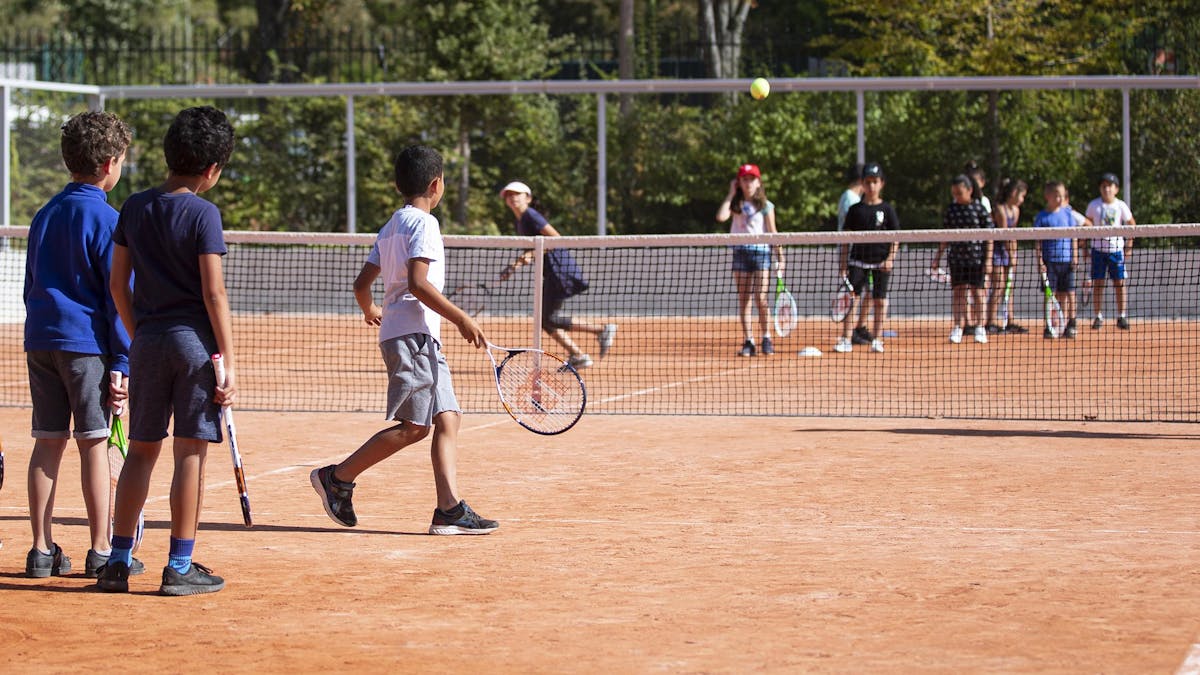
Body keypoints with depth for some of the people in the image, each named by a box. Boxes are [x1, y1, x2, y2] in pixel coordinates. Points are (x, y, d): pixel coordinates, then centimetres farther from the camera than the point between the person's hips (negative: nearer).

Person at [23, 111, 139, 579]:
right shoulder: (105, 219, -9)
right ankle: (101, 553, 1)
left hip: (40, 341, 6)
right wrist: (122, 363, -10)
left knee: (47, 443, 8)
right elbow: (119, 297, -11)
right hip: (86, 342, -6)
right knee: (94, 444, -2)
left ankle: (42, 550, 9)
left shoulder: (45, 214, 13)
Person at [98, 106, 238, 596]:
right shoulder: (202, 212, -9)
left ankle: (118, 563, 12)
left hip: (148, 340, 5)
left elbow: (118, 284, 10)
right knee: (191, 453, 1)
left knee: (141, 451, 12)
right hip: (194, 338, -5)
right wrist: (229, 361, -10)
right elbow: (213, 292, -12)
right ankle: (180, 568, 3)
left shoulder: (135, 207, 8)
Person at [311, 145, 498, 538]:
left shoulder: (391, 228, 19)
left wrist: (369, 311, 43)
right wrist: (461, 318, -20)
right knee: (412, 426, -9)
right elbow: (417, 282, -21)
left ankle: (449, 510, -8)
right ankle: (338, 478, -2)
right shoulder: (423, 224, -8)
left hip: (424, 341, 10)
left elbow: (362, 283, 21)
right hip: (413, 333, -10)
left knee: (447, 418, 1)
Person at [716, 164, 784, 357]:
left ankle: (766, 339, 0)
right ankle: (748, 342, 3)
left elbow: (772, 232, 4)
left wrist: (780, 257, -1)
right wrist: (731, 194, -1)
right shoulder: (735, 204, 9)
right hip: (740, 252, 3)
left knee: (760, 298, -10)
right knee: (744, 299, 1)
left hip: (761, 252, -3)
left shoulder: (765, 205, 4)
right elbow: (721, 217, -10)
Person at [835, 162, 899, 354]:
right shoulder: (855, 210, 4)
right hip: (858, 259, 0)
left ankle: (877, 340, 11)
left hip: (881, 261, 0)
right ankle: (845, 340, -6)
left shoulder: (887, 209, 1)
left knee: (880, 300, 3)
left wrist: (890, 259, -11)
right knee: (852, 298, -7)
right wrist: (844, 264, 0)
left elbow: (895, 237, 2)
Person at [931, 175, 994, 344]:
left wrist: (988, 260, -7)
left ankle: (980, 327, 12)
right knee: (958, 292, 1)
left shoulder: (979, 208, -4)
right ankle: (958, 327, 6)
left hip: (976, 258, -3)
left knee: (977, 291, 2)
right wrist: (938, 256, 10)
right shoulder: (951, 209, 6)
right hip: (957, 258, 3)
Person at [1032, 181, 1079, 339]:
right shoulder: (1042, 217, 0)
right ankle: (1049, 328, 3)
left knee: (1067, 294, 2)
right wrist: (1040, 261, -7)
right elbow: (1038, 242, 0)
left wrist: (1074, 257, 2)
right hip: (1049, 260, -2)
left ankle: (1069, 326, 7)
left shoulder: (1067, 213, 7)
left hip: (1066, 260, 2)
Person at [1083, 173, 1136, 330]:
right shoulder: (1094, 205, -1)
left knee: (1119, 282, -1)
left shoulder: (1121, 206, -1)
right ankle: (1098, 317, 7)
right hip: (1098, 248, 0)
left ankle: (1121, 317, 7)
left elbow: (1131, 224, 10)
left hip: (1116, 248, 0)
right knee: (1097, 283, 0)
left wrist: (1129, 246, 5)